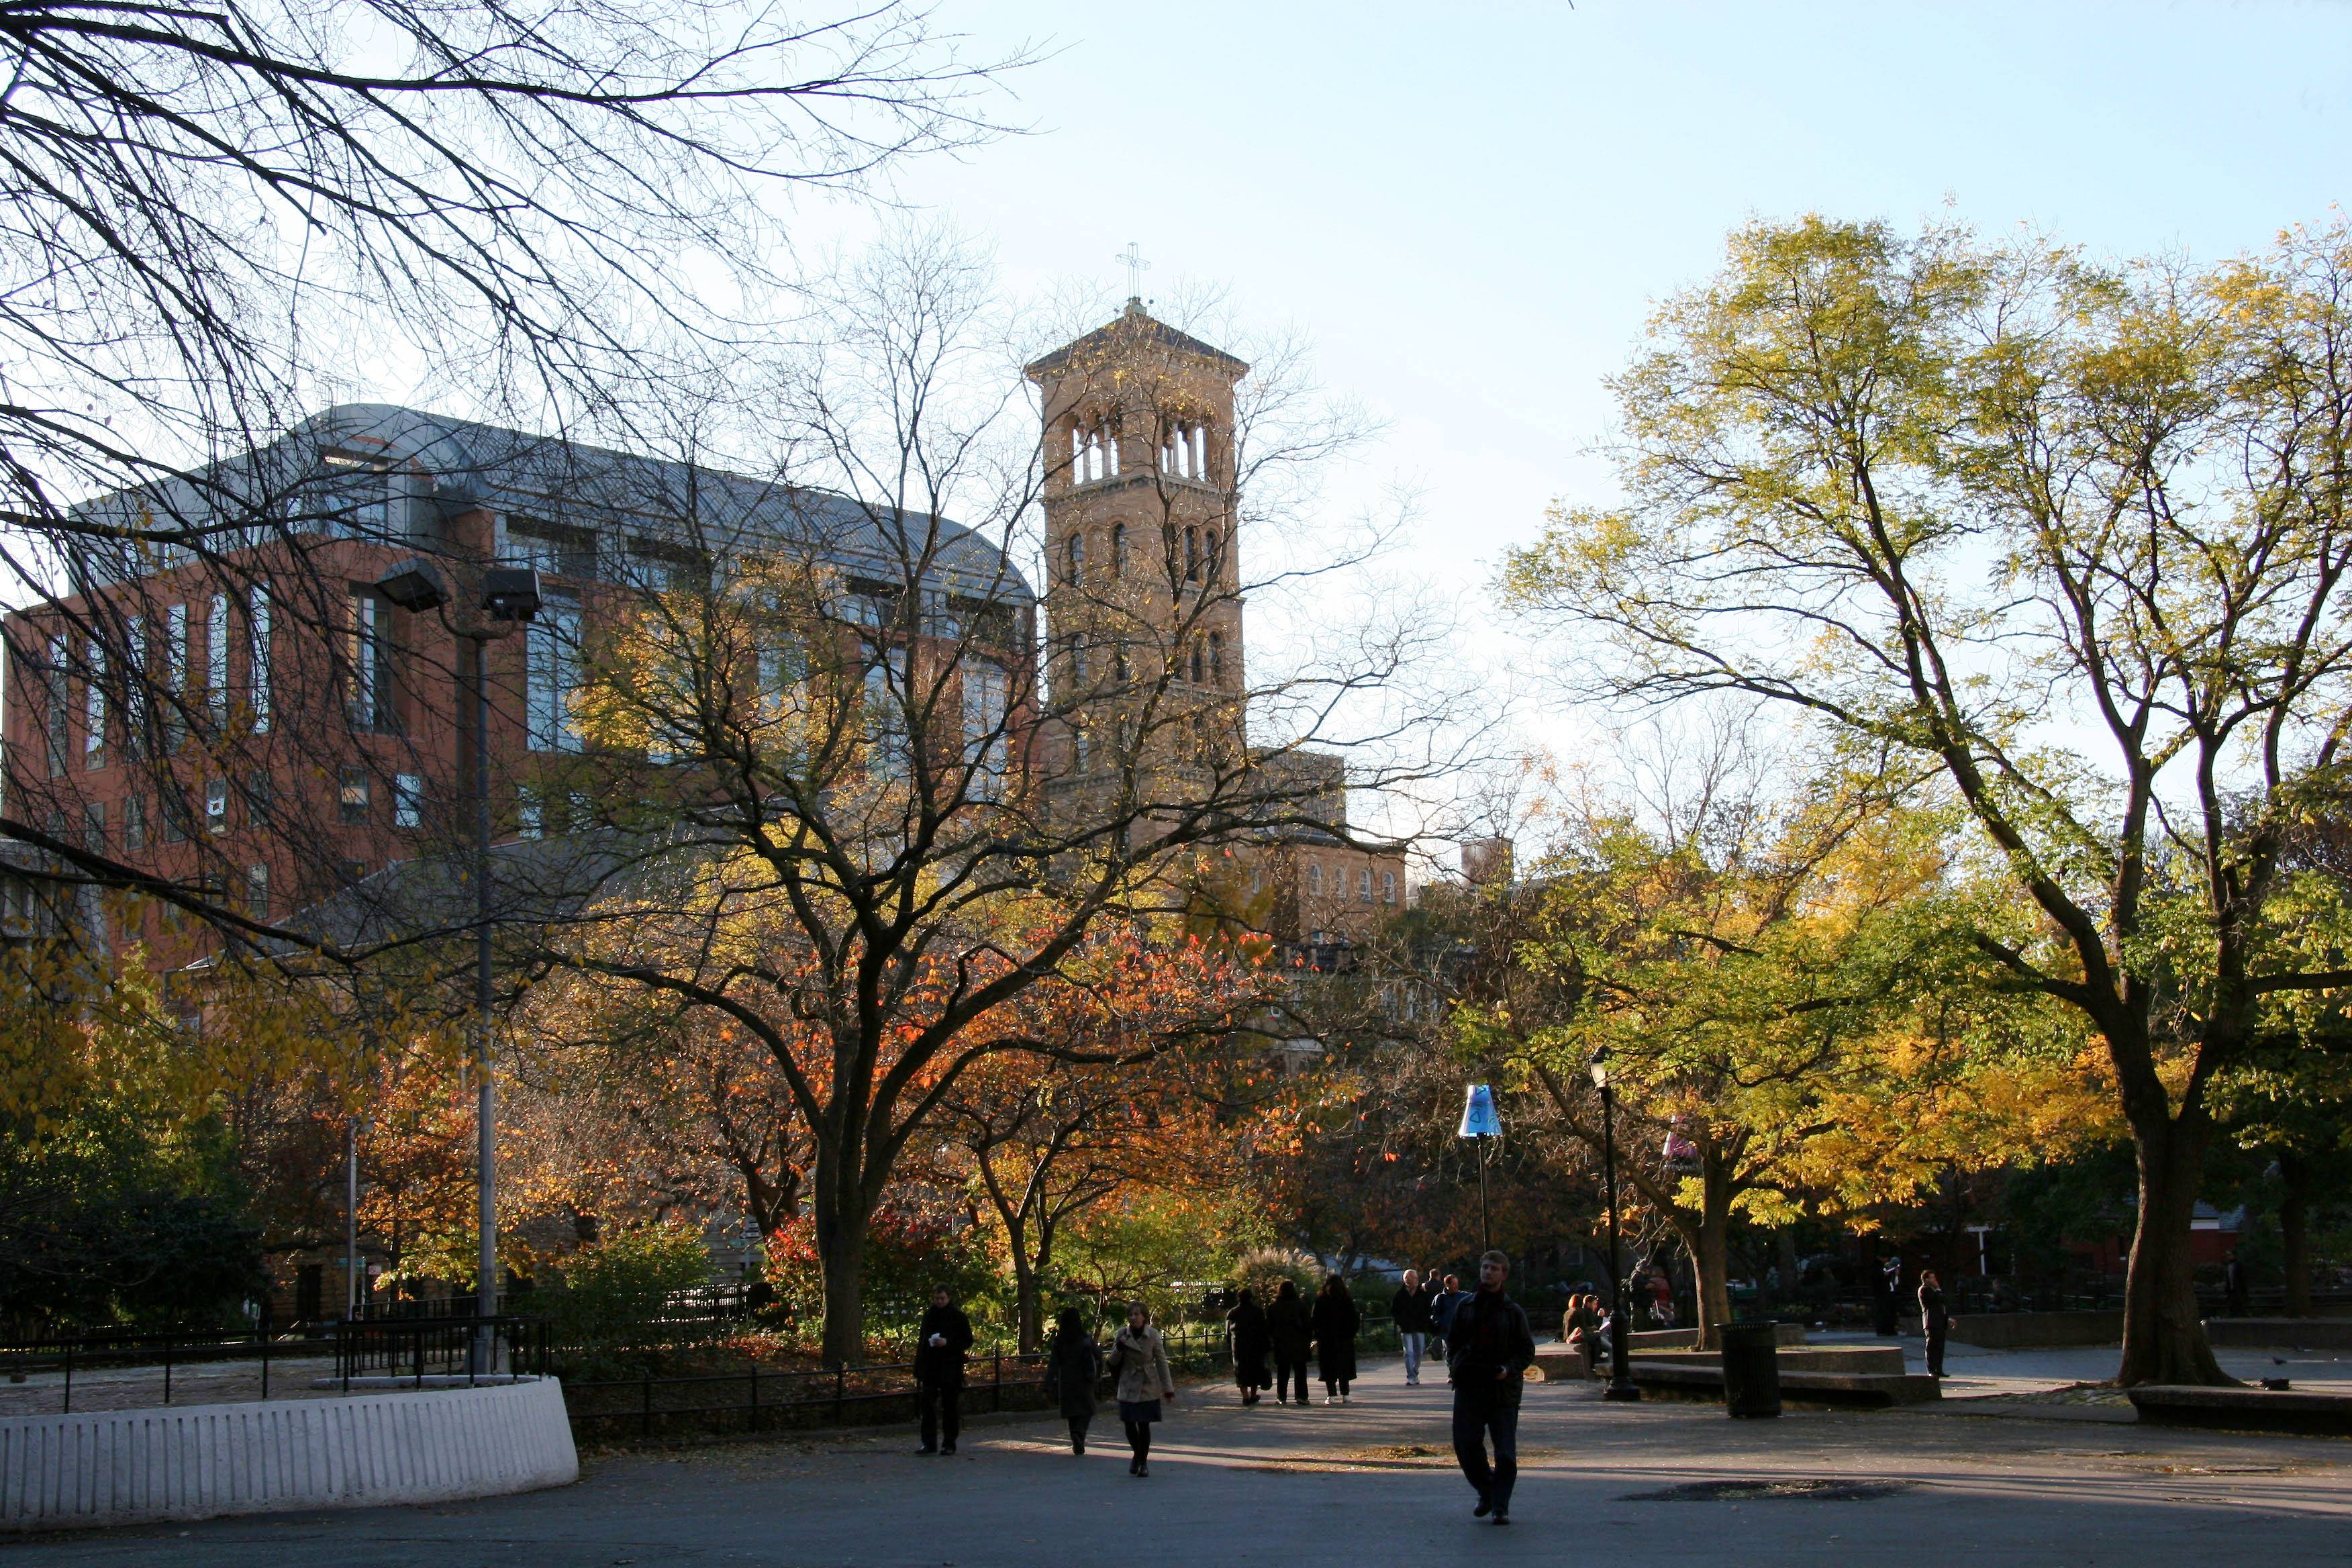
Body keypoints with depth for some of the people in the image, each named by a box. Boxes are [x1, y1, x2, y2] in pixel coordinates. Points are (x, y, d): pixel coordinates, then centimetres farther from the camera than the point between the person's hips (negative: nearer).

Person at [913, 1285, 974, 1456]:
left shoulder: (958, 1317, -1)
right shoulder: (929, 1316, 13)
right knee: (927, 1405, -1)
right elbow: (921, 1341, 16)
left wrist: (948, 1343, -18)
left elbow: (968, 1341, -2)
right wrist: (919, 1368, 10)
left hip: (950, 1368, -4)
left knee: (950, 1407, 1)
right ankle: (929, 1443, 3)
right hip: (930, 1368, 4)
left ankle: (949, 1444, 8)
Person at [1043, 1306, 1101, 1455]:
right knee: (1087, 1411, 9)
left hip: (1066, 1383, 2)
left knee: (1072, 1413, 14)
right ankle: (1079, 1432, -19)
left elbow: (1052, 1364, -8)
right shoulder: (1085, 1339, -11)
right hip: (1083, 1381, -2)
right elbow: (1098, 1355, 1)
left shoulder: (1058, 1341, -5)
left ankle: (1078, 1446, 11)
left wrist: (1048, 1386, -10)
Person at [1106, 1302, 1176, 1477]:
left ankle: (1143, 1462, 16)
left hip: (1148, 1387, -2)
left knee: (1144, 1425, -2)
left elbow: (1162, 1362, -3)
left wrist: (1168, 1388, -4)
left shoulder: (1153, 1335, -7)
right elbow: (1113, 1362, 3)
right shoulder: (1122, 1334, -2)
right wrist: (1119, 1348, -18)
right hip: (1128, 1387, 2)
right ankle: (1138, 1455, 29)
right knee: (1129, 1424, 1)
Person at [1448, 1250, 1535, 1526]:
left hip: (1503, 1389, -2)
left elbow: (1527, 1350, 5)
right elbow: (1452, 1342, 18)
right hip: (1468, 1387, 2)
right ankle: (1486, 1493, 20)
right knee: (1466, 1446, -2)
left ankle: (1501, 1507, 4)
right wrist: (1453, 1368, 2)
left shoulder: (1513, 1312, 2)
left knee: (1505, 1453, -4)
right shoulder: (1465, 1307, 10)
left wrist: (1509, 1369, -13)